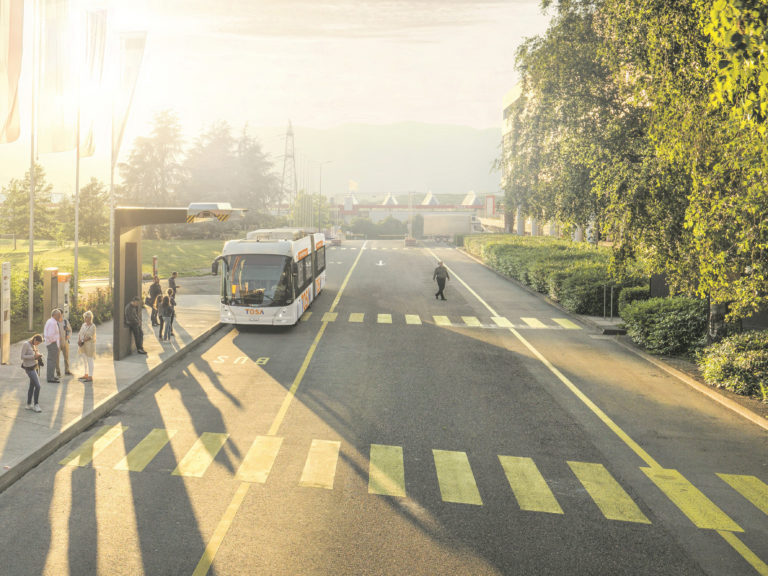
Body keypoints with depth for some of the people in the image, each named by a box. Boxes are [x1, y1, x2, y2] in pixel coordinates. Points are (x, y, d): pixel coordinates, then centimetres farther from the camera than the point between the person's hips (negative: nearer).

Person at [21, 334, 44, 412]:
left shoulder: (33, 345, 9)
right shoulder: (26, 344, -15)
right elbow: (22, 356, -18)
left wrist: (38, 355, 0)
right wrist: (34, 356, -24)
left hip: (34, 367, 9)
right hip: (29, 368, -9)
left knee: (32, 386, 13)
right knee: (37, 386, -11)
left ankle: (29, 405, 21)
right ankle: (36, 405, -1)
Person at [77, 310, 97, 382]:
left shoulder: (93, 326, -13)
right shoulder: (83, 325, 9)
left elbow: (90, 337, -19)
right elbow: (79, 333, 5)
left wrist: (82, 341, -18)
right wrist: (79, 340, -12)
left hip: (89, 345, -8)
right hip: (83, 346, 8)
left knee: (90, 361, -6)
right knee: (85, 361, 15)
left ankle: (90, 377, -4)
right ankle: (86, 375, 25)